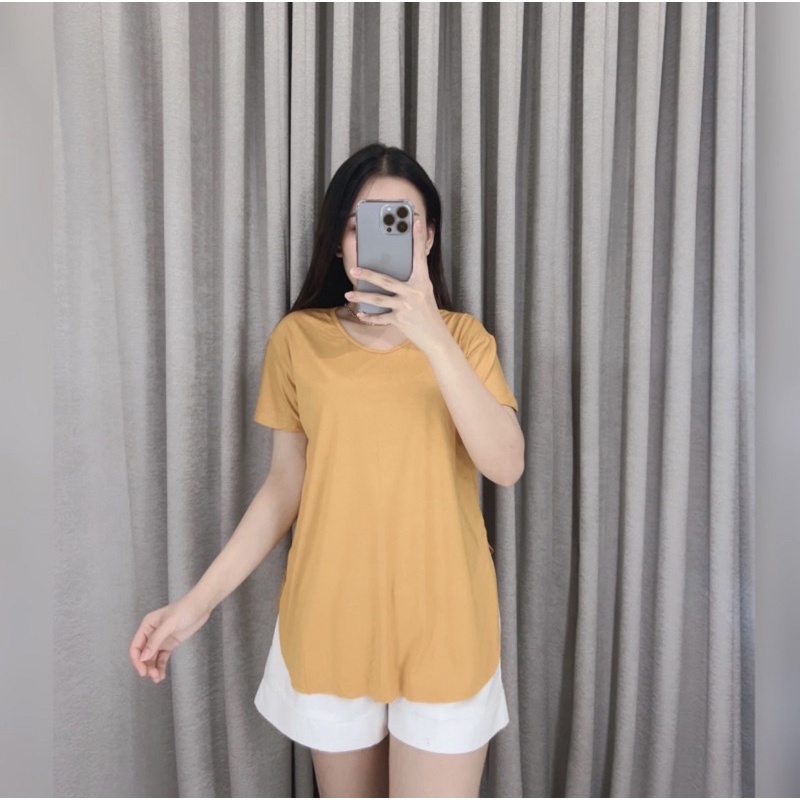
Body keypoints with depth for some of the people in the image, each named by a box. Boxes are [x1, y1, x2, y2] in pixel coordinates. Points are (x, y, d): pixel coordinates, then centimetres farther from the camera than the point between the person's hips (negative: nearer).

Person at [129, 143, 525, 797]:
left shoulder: (462, 337, -3)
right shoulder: (298, 339, -3)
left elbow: (507, 466, -16)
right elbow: (286, 486, 2)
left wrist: (431, 337, -26)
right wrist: (198, 601, -1)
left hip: (443, 624, 0)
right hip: (330, 622, 1)